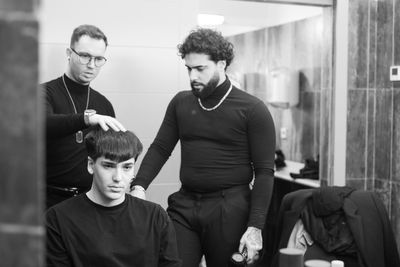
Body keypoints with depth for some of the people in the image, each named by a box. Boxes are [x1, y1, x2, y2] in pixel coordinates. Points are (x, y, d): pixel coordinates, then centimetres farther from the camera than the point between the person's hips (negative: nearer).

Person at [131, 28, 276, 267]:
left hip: (229, 210, -3)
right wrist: (139, 185, -8)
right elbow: (160, 148, 10)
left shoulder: (252, 110, -5)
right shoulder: (180, 103, 8)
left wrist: (255, 226, -13)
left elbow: (264, 172, -7)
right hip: (183, 206, 4)